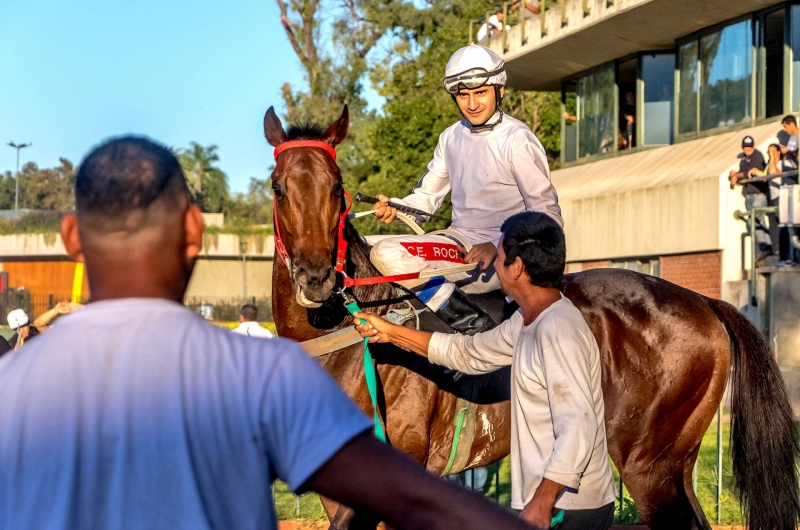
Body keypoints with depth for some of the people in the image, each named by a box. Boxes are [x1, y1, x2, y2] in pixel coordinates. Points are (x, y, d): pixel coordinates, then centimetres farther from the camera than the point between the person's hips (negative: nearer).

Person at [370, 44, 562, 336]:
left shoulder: (517, 140, -9)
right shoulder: (451, 138, 11)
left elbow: (547, 213, -11)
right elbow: (427, 195, 18)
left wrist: (498, 246, -23)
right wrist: (395, 207, -5)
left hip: (503, 256, -8)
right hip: (459, 241, 8)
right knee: (384, 254, -16)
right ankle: (472, 322, -20)